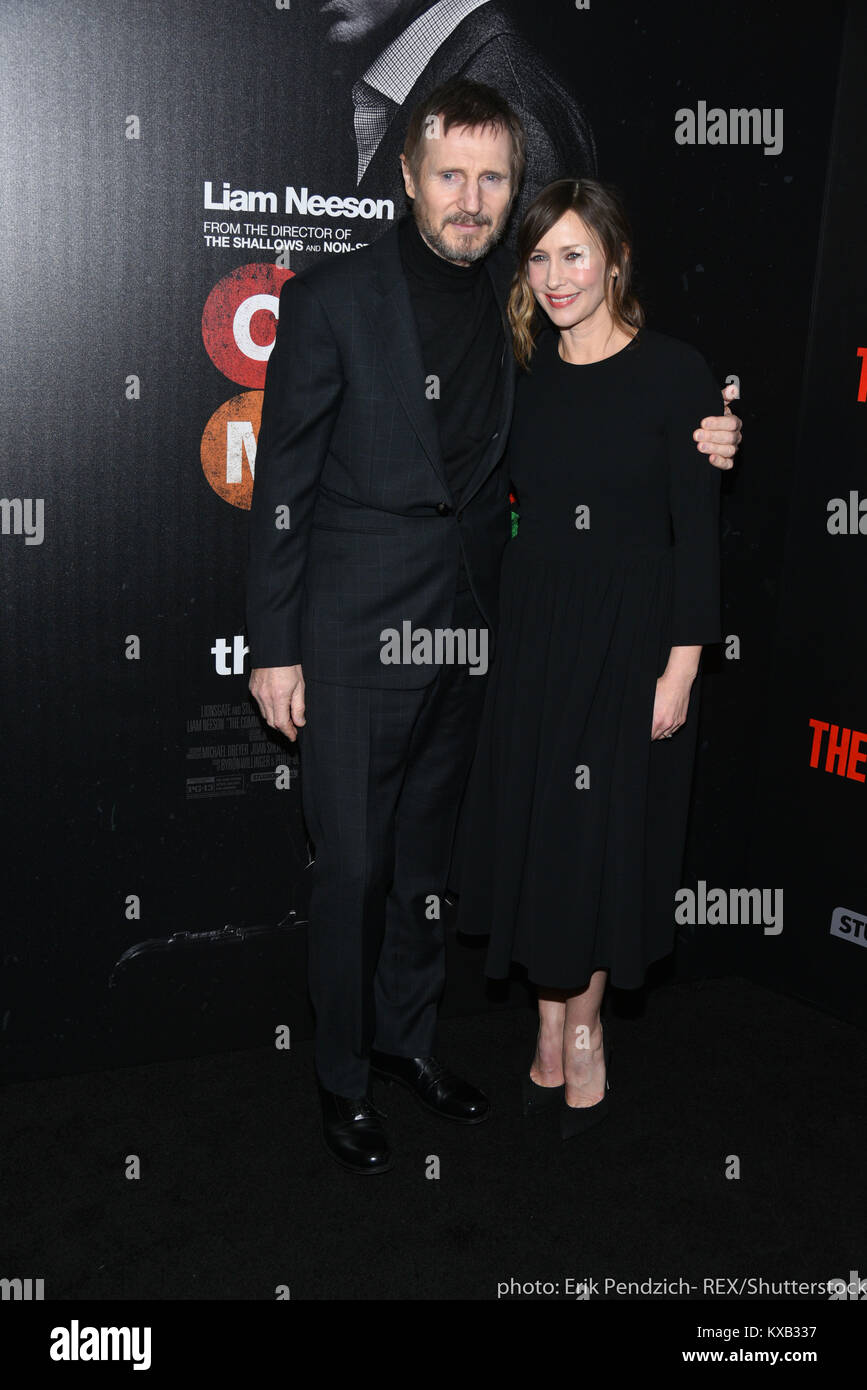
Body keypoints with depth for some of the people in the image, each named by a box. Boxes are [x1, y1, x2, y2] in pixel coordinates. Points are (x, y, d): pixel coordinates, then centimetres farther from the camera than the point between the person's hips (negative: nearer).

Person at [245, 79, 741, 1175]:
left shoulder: (516, 298, 4)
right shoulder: (331, 299, -10)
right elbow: (282, 481, -8)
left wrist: (684, 448, -3)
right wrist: (273, 647, -10)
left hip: (467, 624, 5)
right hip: (357, 629, -4)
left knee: (427, 853, 17)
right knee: (352, 865, 2)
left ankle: (406, 1035, 36)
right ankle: (342, 1076, 22)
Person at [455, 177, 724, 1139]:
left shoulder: (674, 373, -8)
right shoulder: (530, 377, 6)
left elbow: (697, 530, -10)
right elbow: (514, 509, 9)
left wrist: (681, 667, -13)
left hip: (628, 637, -4)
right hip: (530, 633, 5)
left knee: (598, 835, 4)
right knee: (531, 827, 9)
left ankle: (583, 1030, 25)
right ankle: (553, 1025, 25)